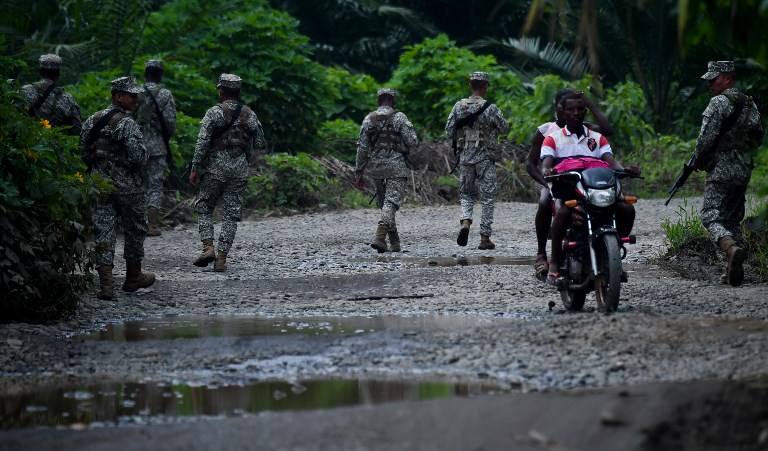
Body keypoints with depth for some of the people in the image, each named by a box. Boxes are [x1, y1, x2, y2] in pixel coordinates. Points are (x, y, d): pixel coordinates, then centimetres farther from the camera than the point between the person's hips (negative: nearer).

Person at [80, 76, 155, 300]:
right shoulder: (127, 124, -15)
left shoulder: (92, 121, 6)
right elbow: (138, 156, -21)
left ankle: (105, 284, -7)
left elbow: (83, 153, 9)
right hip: (127, 187, -5)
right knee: (135, 231, 14)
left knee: (103, 232, 2)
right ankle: (133, 277, 26)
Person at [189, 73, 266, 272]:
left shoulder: (214, 113, -6)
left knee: (204, 208, 11)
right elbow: (260, 144, 9)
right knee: (231, 214, 5)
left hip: (216, 168, -3)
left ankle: (208, 247, -6)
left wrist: (195, 169, -9)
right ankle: (222, 258, 0)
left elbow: (202, 142, -12)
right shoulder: (250, 115, 5)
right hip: (240, 169, 3)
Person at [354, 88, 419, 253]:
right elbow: (412, 141, -9)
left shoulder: (368, 119, 7)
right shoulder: (399, 117, -4)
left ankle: (395, 243, 17)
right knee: (391, 203, -9)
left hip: (376, 168, 4)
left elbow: (362, 148, 5)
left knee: (384, 203, 15)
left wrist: (359, 172, 10)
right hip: (396, 166, -4)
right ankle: (380, 237, -28)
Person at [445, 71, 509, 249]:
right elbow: (505, 128, -2)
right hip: (486, 159, -3)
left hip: (466, 157, 3)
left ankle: (465, 221, -9)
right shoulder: (490, 108, -11)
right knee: (487, 198, 4)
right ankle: (485, 237, 5)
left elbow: (449, 131, 0)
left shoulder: (459, 106, -1)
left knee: (467, 193, 18)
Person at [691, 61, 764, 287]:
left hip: (721, 170, -8)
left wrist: (697, 159, -2)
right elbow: (758, 137, 19)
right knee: (733, 219, 13)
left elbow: (707, 137, -17)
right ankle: (733, 272, 8)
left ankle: (732, 248, -37)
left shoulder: (719, 102, -12)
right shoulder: (749, 104, 13)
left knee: (711, 217, -10)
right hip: (743, 169, 8)